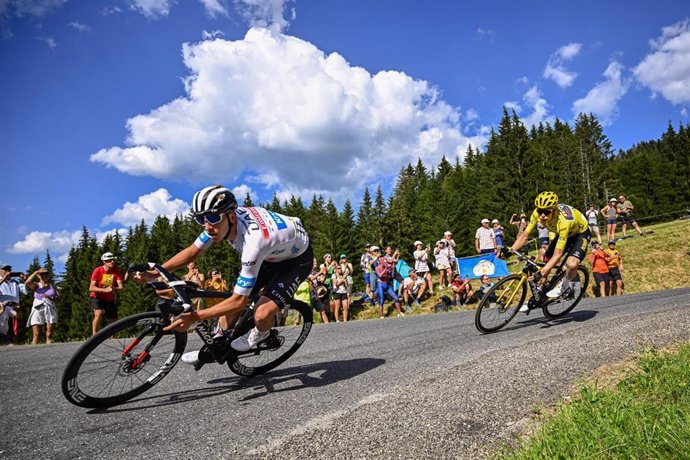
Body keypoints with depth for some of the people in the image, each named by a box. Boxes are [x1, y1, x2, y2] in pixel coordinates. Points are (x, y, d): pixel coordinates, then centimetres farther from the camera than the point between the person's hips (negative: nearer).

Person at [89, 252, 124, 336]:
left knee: (114, 321, 8)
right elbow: (91, 288, -22)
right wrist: (105, 290, -38)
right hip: (97, 297, -3)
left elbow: (120, 287, -17)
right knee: (99, 314, -31)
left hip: (110, 299, 3)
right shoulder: (98, 270, -18)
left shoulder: (117, 271, -12)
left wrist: (114, 289, -40)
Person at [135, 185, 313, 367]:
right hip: (271, 254, 7)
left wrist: (194, 317, -32)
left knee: (262, 314, -25)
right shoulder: (221, 220, -19)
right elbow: (192, 251, -3)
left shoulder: (253, 241, -40)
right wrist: (154, 273, -12)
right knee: (234, 300, 2)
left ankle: (260, 334, 11)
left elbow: (239, 301, -32)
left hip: (297, 257, -7)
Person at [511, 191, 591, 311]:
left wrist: (544, 271, -47)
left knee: (571, 264, -32)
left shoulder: (563, 221, -41)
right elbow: (524, 235, -18)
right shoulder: (538, 213, -26)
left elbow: (558, 254, -39)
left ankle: (565, 285, 2)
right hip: (563, 233, 6)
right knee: (546, 260, -2)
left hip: (580, 233, -6)